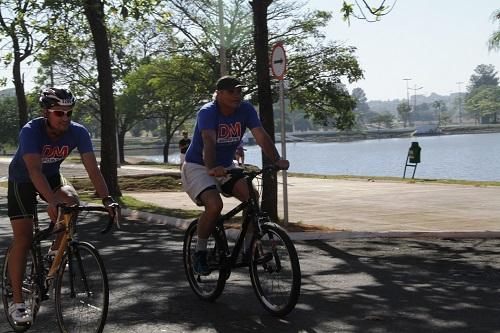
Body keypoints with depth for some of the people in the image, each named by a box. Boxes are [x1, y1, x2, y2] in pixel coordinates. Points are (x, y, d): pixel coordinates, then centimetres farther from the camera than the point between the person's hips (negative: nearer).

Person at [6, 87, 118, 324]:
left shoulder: (78, 132, -23)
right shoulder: (30, 131, -33)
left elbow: (92, 168, -27)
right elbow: (34, 170, -44)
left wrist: (106, 199, -41)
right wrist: (52, 201, -58)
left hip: (52, 176, 3)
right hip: (22, 180, -3)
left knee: (71, 200, -29)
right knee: (23, 238, -10)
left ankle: (56, 251, -2)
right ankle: (17, 303, -2)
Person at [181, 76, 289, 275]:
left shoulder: (245, 110, -9)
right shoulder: (207, 112, -23)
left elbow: (261, 136, -21)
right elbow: (209, 141, -41)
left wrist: (277, 160, -37)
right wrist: (212, 168, -58)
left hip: (225, 166, 5)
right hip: (197, 167, -5)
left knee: (252, 195, -18)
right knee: (214, 204, -29)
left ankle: (249, 249, -4)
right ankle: (200, 253, -8)